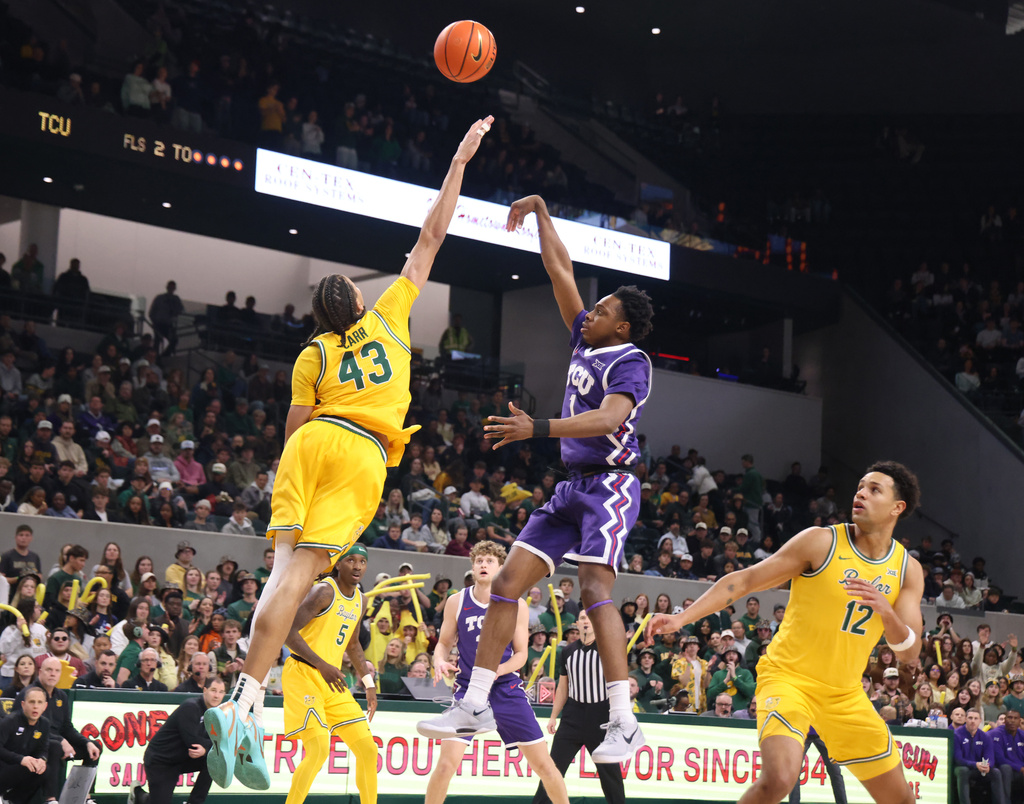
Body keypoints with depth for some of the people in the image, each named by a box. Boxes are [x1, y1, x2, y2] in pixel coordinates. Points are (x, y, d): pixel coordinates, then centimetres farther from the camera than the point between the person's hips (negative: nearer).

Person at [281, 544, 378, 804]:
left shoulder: (360, 600, 13)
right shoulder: (324, 591, -13)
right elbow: (289, 633, -20)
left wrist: (369, 684, 21)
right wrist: (322, 665, -27)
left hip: (332, 680, 8)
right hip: (303, 675, -8)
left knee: (367, 749, 5)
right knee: (319, 748, -21)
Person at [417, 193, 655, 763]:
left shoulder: (631, 362, -9)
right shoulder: (586, 342, 15)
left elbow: (608, 419, -27)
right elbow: (561, 271, 22)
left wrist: (538, 429, -34)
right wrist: (541, 213, 22)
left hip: (611, 485, -9)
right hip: (573, 486, 9)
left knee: (595, 589, -24)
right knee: (508, 582, 2)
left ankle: (625, 724, -25)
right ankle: (475, 706, 5)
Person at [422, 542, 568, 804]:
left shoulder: (516, 605, -3)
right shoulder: (457, 602, -2)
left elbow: (521, 654, 0)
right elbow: (443, 643, 8)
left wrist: (497, 670, -20)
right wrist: (440, 662, -15)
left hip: (507, 690, 0)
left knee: (543, 763, 1)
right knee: (446, 764, -14)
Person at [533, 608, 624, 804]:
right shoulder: (568, 652, 7)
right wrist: (553, 717, 12)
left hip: (601, 717, -3)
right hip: (573, 716, 3)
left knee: (609, 770, 4)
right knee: (554, 766, 1)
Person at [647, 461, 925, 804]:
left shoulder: (908, 569, 2)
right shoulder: (822, 542, -9)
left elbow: (909, 653, -4)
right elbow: (745, 580, -8)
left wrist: (886, 612, -25)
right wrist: (682, 617, -18)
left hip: (845, 694, 5)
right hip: (789, 677, -5)